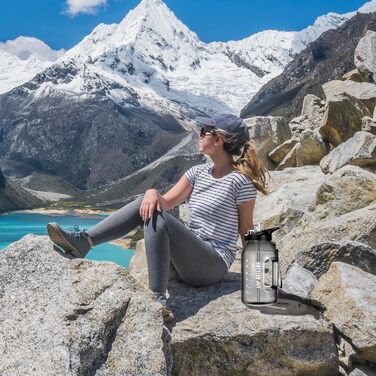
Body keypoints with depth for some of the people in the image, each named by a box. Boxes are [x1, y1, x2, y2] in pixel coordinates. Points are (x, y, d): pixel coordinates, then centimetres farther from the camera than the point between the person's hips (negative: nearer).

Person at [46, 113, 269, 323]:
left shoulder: (240, 180, -12)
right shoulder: (198, 172, 9)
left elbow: (247, 232, -7)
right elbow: (168, 202, -1)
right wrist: (153, 193, -23)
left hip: (214, 266, -7)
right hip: (187, 258, 7)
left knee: (158, 218, -27)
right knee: (147, 205, -7)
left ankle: (158, 301, -28)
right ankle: (84, 241, -11)